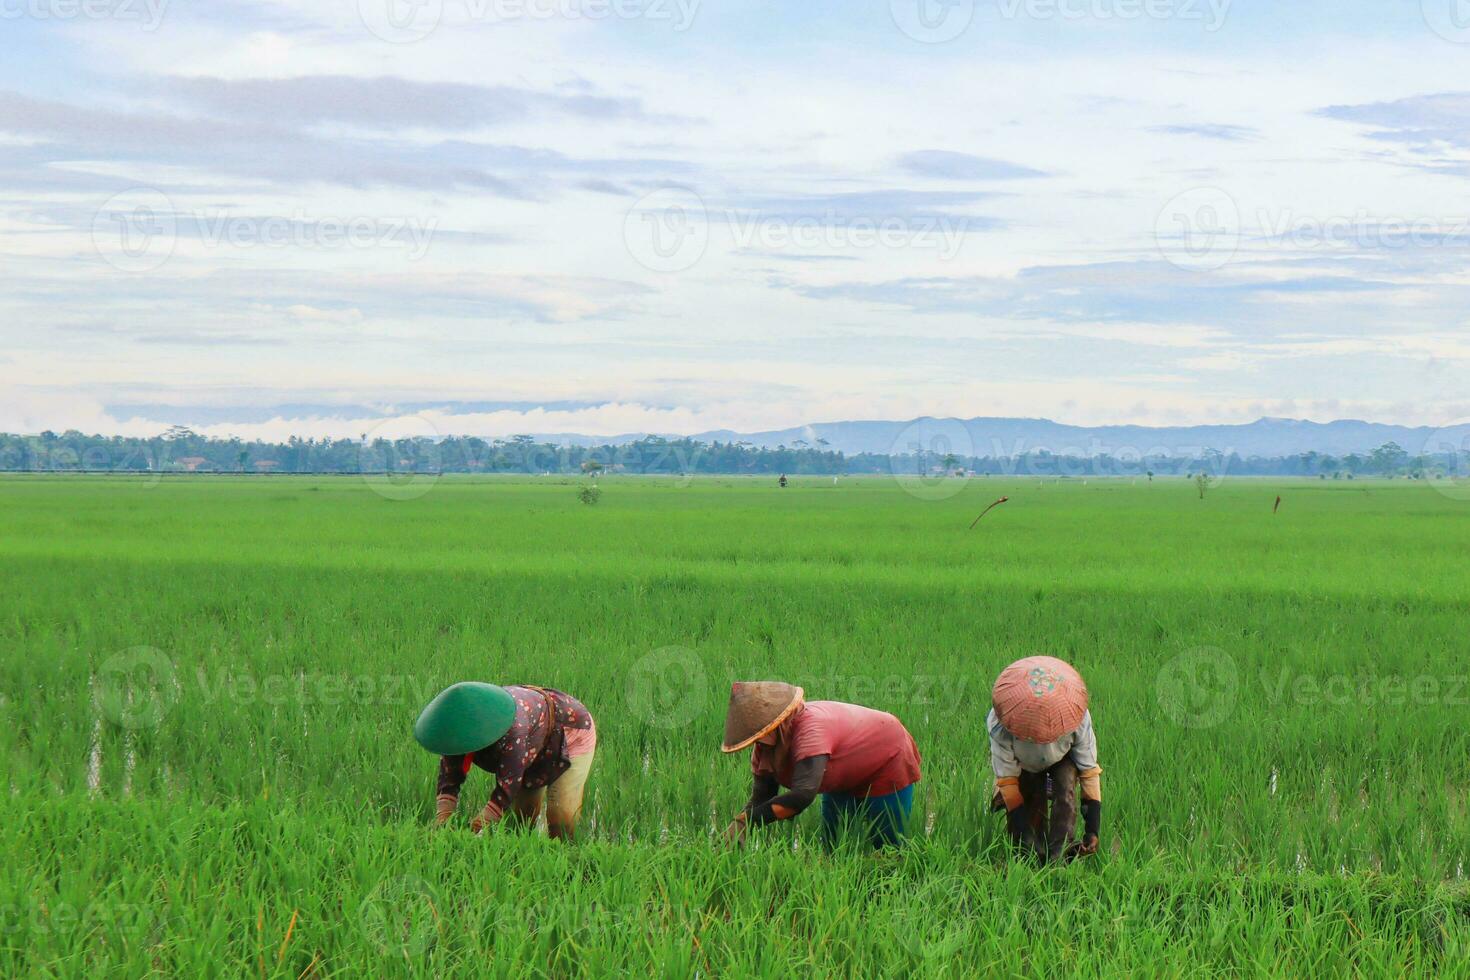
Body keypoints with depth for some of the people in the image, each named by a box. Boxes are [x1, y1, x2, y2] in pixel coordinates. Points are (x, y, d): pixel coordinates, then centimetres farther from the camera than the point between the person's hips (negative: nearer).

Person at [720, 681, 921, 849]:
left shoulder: (811, 728, -43)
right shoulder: (764, 748, -15)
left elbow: (803, 794, -53)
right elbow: (760, 799, -15)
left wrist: (746, 821, -54)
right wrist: (736, 827, -36)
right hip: (845, 782, 8)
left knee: (889, 849, -4)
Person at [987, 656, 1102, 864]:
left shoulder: (1078, 719, -37)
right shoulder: (1000, 727, -40)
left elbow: (1089, 770, -27)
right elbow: (1007, 778, -31)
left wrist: (1092, 830, -32)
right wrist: (1025, 839, -34)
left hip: (1063, 757, -1)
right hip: (1024, 763, 1)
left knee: (1065, 787, -26)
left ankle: (1058, 857, -28)